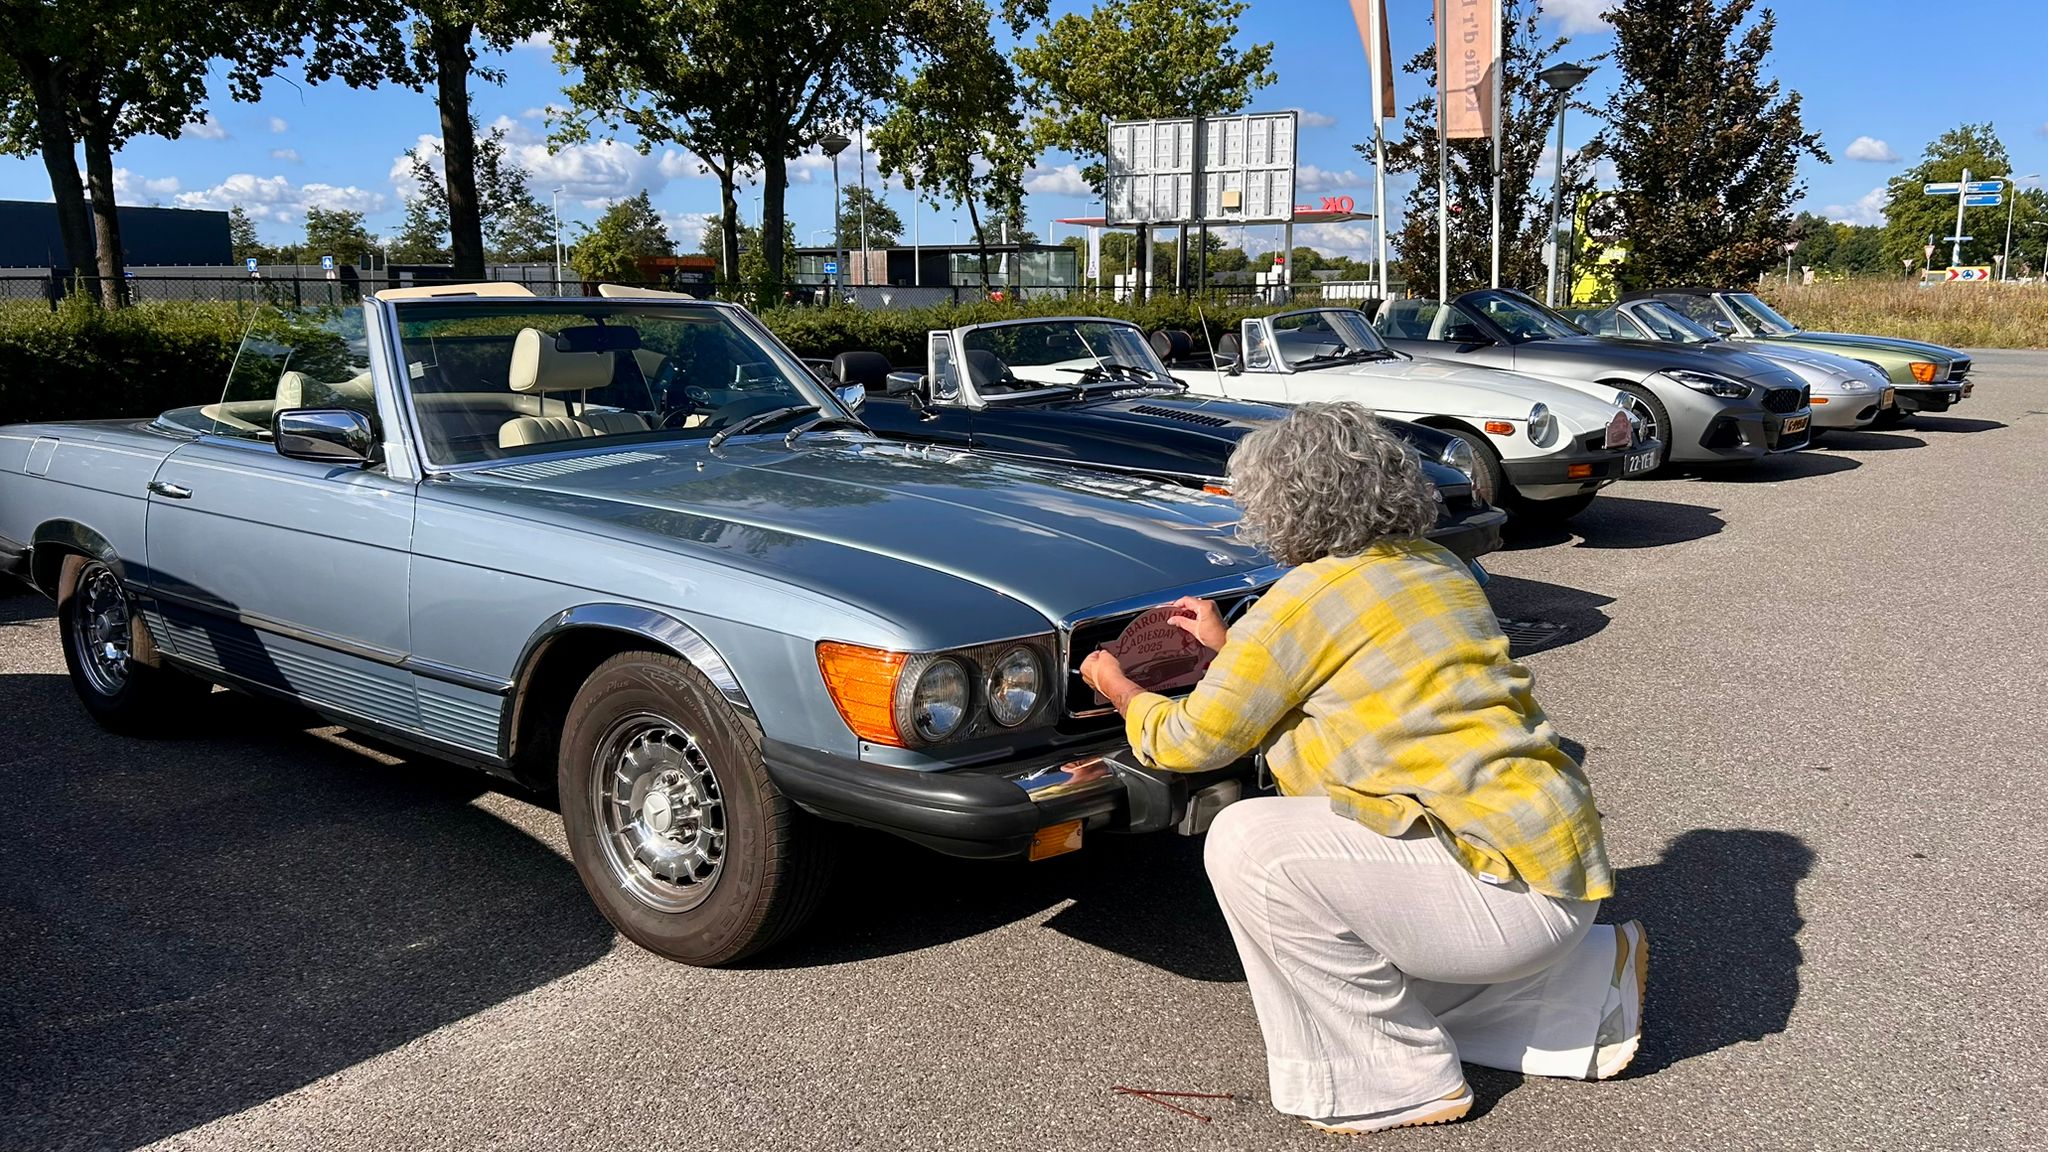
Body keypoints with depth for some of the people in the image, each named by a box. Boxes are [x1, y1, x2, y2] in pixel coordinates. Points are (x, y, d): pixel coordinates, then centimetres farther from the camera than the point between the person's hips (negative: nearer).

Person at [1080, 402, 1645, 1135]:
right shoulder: (1436, 569, 10)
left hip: (1509, 886, -9)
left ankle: (1397, 1082, -1)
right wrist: (1232, 646, 29)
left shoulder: (1312, 595, -14)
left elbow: (1195, 740, -6)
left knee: (1248, 844, -15)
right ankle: (1586, 979, 23)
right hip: (1559, 853, 9)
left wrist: (1122, 693, 14)